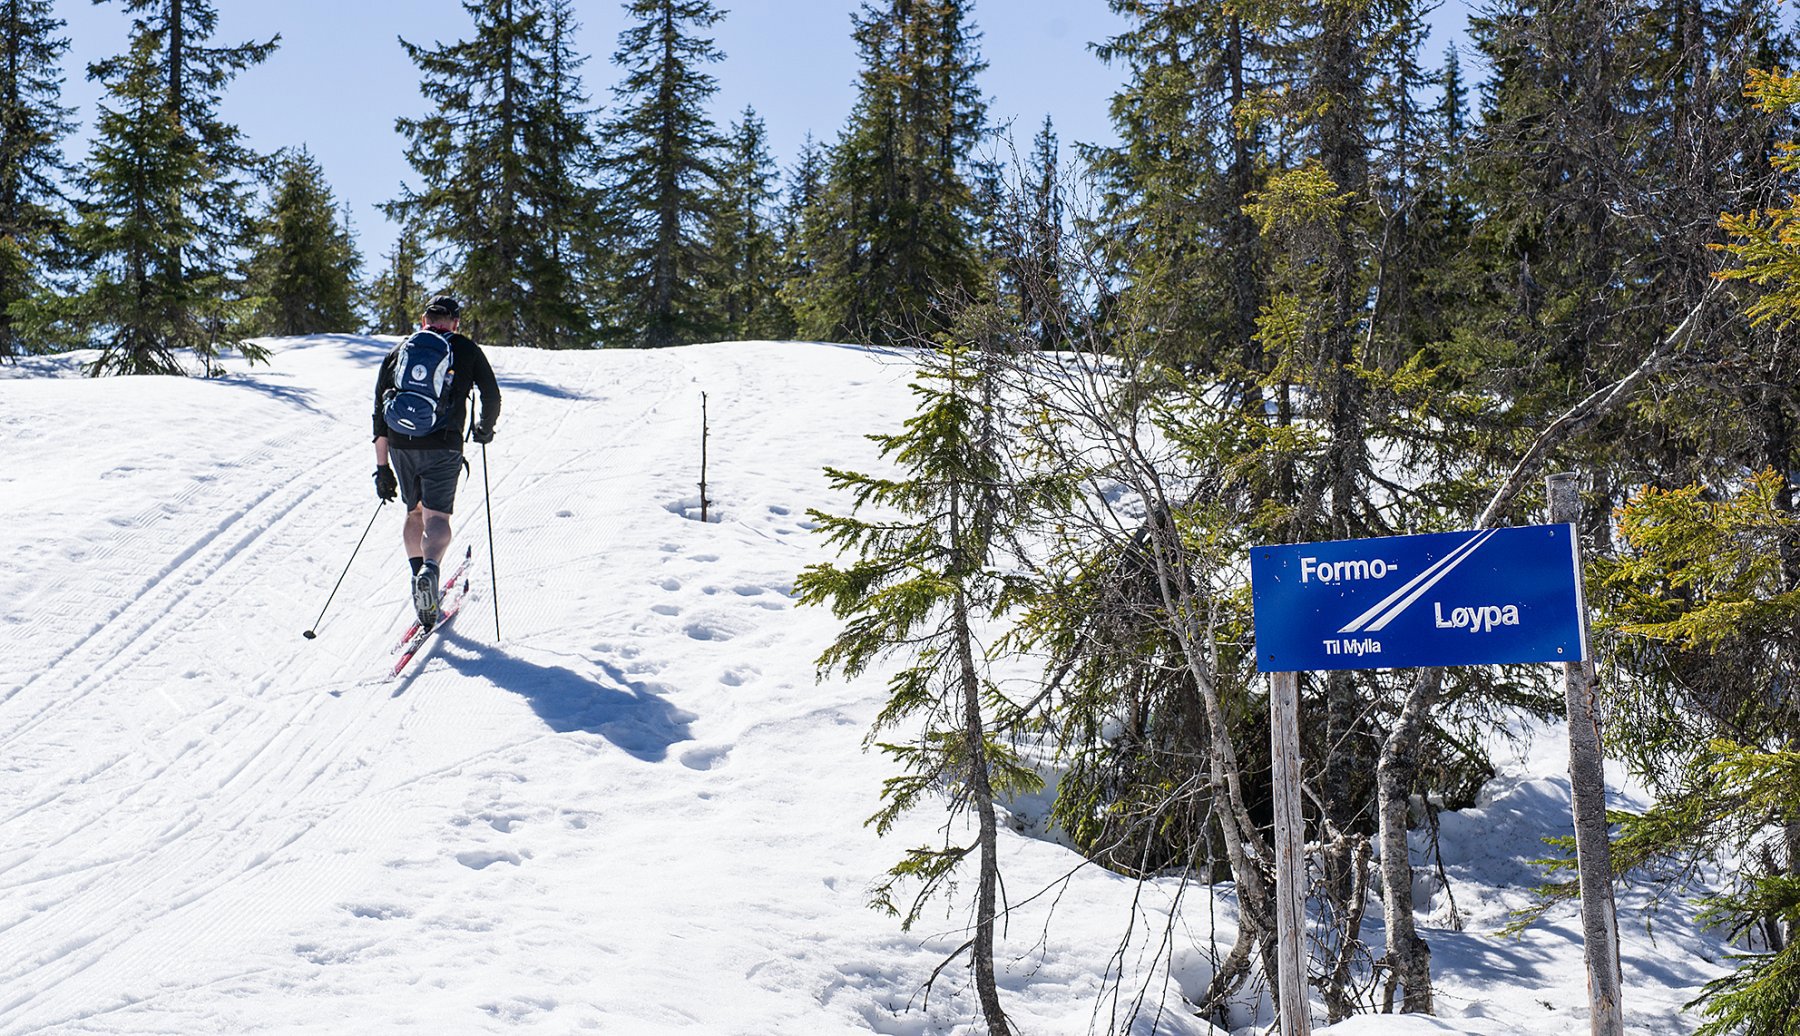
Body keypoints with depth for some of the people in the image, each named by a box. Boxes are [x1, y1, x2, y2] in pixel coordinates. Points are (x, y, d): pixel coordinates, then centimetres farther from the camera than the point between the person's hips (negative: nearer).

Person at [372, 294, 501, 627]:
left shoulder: (399, 350, 15)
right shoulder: (466, 350, 8)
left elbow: (380, 410, 12)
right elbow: (492, 396, 6)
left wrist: (382, 467, 14)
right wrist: (485, 428, 29)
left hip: (401, 445, 3)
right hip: (443, 447, -3)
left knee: (415, 512, 22)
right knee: (437, 517, -4)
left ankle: (417, 571, 9)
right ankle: (429, 570, -31)